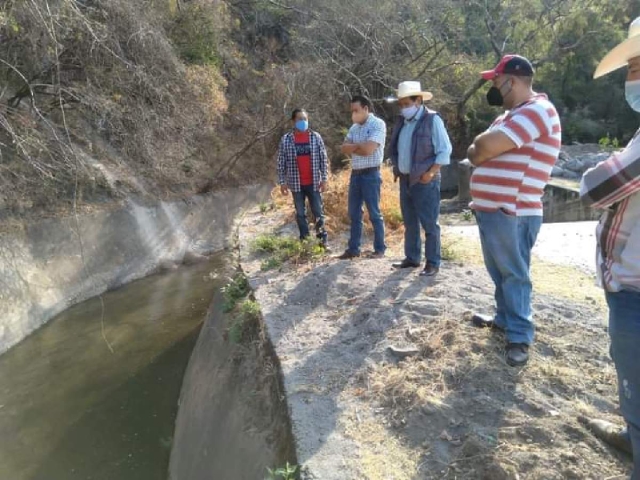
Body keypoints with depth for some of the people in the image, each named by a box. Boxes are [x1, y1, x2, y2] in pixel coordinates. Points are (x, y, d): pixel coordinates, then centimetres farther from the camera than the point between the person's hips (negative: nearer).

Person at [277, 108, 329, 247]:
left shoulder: (316, 137, 1)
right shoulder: (286, 139, -1)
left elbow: (323, 159, 3)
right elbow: (281, 162, 2)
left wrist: (324, 178, -2)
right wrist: (282, 182, -2)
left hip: (314, 183, 0)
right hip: (296, 184, 0)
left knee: (318, 212, 4)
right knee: (300, 214, 8)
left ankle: (322, 240, 12)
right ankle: (304, 240, 17)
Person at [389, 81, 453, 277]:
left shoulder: (432, 120, -9)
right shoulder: (401, 121, 11)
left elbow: (445, 150, -11)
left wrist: (430, 173, -16)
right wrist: (396, 169, 10)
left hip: (425, 182, -7)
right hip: (405, 180, 7)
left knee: (429, 224, -2)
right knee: (410, 223, 13)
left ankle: (433, 263, 6)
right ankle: (412, 258, 24)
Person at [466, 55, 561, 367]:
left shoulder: (537, 111, -14)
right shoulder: (511, 115, 20)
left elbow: (485, 146, -23)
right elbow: (476, 155, 16)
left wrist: (481, 144, -1)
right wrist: (483, 148, -6)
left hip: (512, 213, -10)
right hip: (491, 209, 10)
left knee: (514, 274, -1)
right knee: (499, 272, 18)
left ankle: (519, 336, 10)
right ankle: (505, 319, 33)